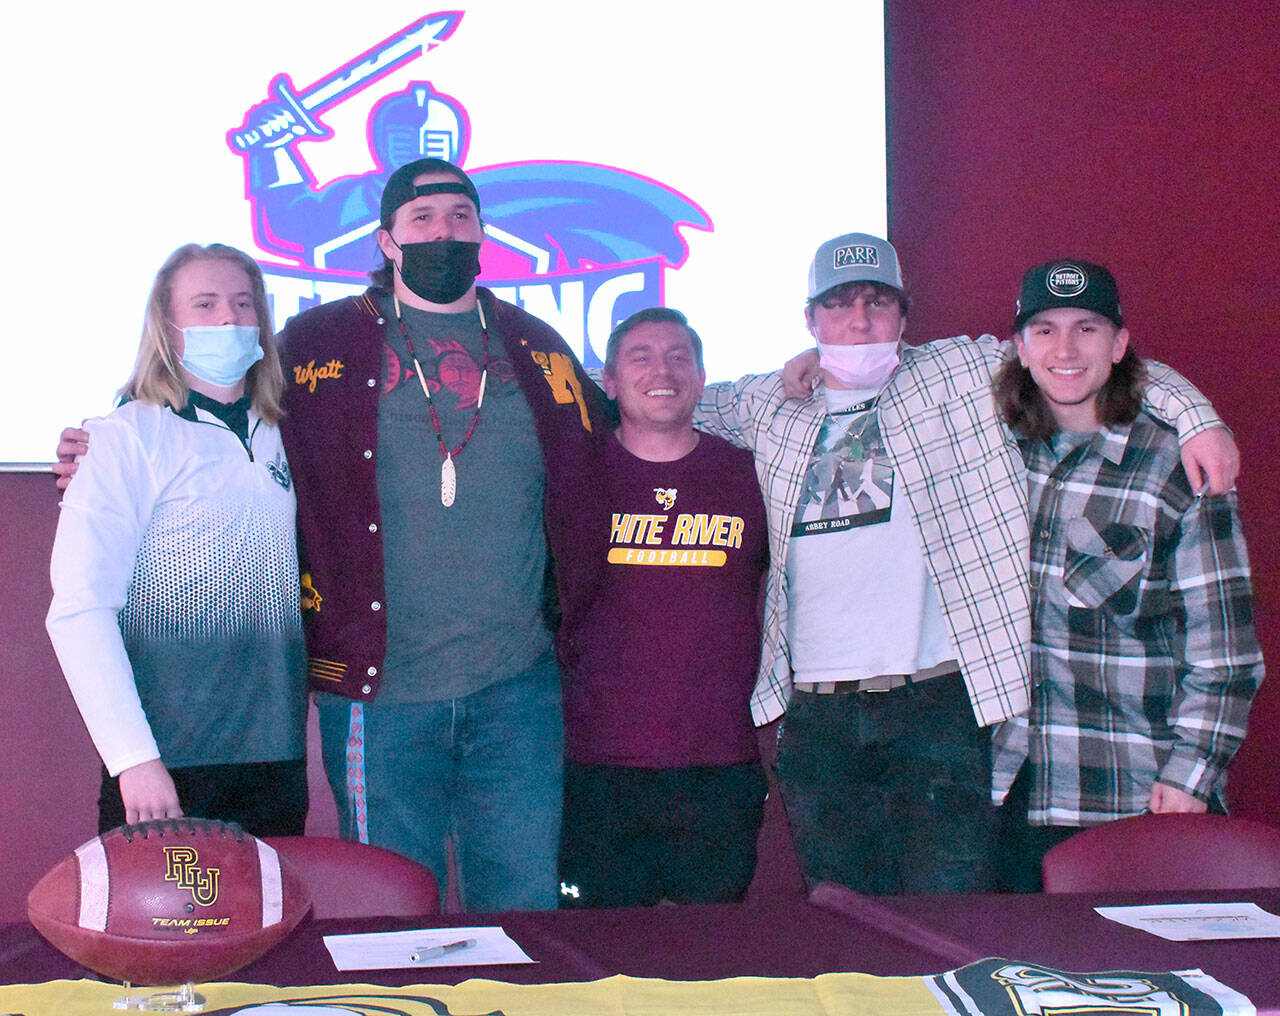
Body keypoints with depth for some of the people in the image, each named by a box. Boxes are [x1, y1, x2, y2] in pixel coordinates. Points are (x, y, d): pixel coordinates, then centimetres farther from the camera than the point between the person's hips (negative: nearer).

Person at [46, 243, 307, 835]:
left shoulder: (280, 441, 11)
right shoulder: (127, 439, -6)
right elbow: (79, 609, -14)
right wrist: (134, 757, -19)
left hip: (278, 759, 5)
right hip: (165, 766, -5)